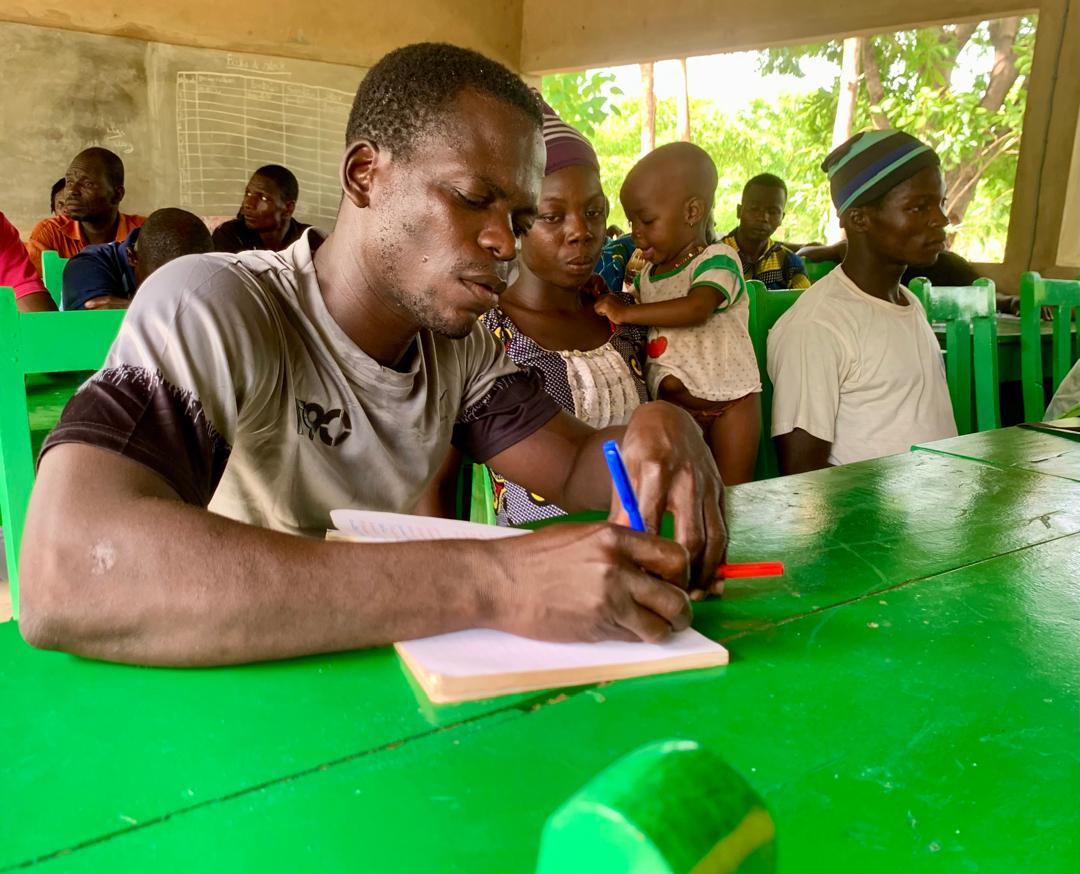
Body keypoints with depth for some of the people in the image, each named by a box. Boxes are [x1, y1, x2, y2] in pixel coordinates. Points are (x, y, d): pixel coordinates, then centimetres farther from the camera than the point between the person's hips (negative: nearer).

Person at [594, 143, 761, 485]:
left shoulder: (717, 260, -13)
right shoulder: (647, 273, 10)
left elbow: (696, 308, -32)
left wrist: (625, 312, -28)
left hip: (729, 400, -6)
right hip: (672, 404, 6)